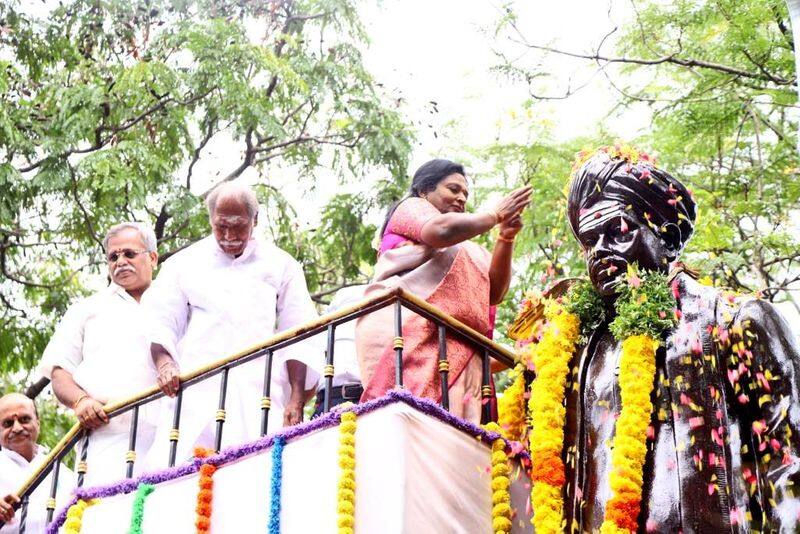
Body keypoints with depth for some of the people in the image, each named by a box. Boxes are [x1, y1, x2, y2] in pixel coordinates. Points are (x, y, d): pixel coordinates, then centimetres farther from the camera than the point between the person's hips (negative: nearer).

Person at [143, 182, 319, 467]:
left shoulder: (281, 266, 16)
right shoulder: (183, 264, 18)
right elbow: (160, 323, 12)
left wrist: (297, 400, 1)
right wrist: (163, 361, -10)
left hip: (259, 397, 0)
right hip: (195, 391, 0)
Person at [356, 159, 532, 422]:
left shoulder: (464, 250, 37)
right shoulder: (412, 207, 17)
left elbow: (493, 293, 21)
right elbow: (441, 230, -7)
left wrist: (506, 238, 10)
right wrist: (497, 214, 4)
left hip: (453, 348, 7)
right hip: (408, 329, -6)